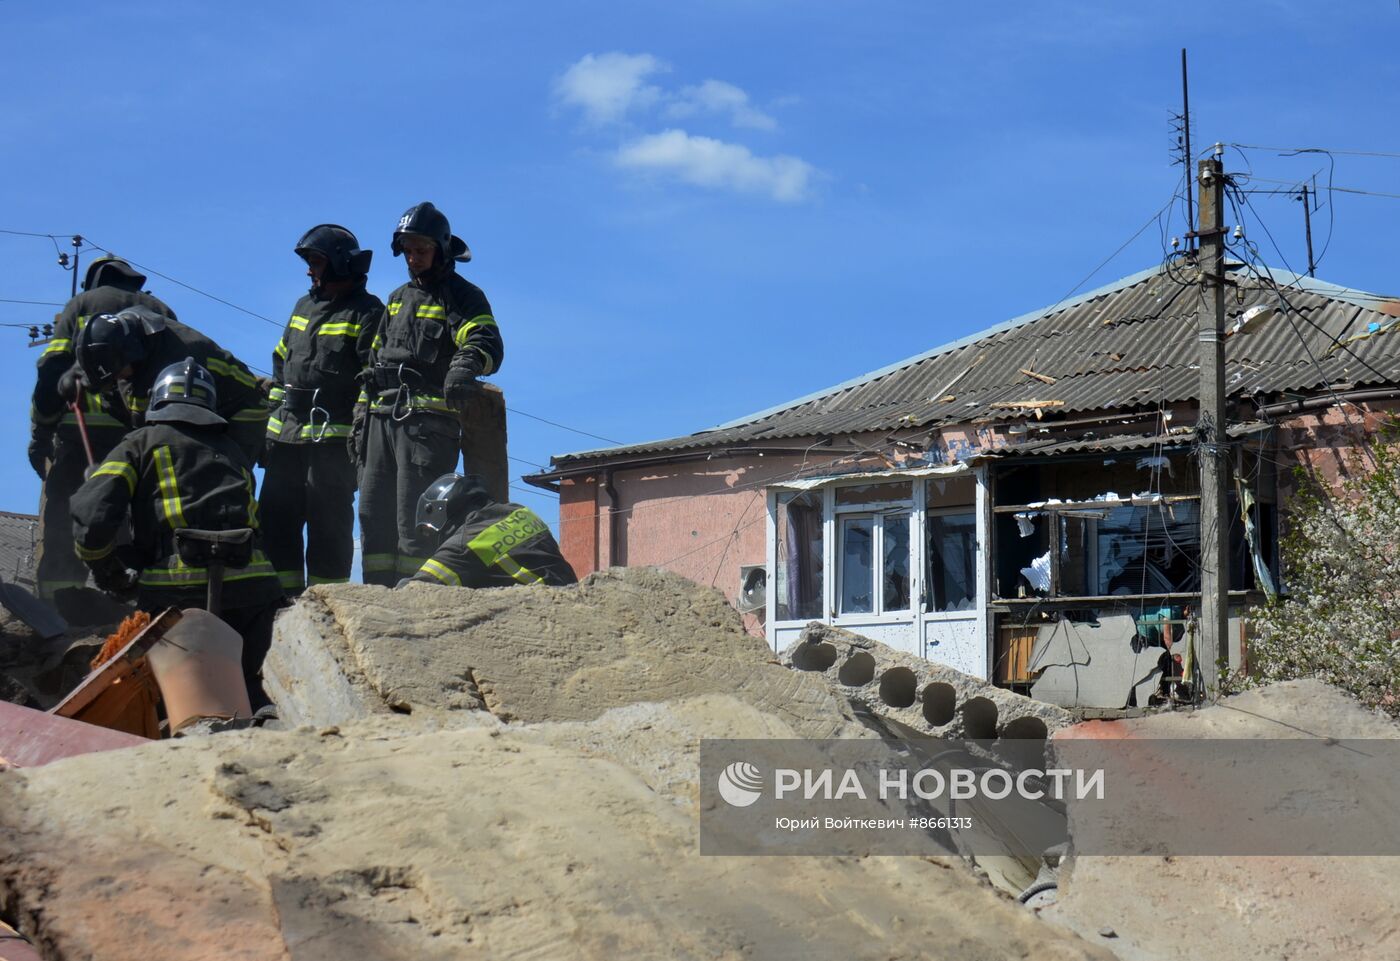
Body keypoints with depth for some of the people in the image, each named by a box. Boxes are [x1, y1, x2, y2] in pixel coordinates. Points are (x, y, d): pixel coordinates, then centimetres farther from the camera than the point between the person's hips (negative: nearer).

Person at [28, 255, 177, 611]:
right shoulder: (161, 312, 22)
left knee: (60, 517, -4)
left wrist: (40, 433, 1)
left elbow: (52, 369, 2)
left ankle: (57, 603, -14)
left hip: (82, 426, -3)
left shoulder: (81, 304, 14)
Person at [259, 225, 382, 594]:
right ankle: (285, 594, 14)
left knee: (327, 520, -5)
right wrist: (270, 425, 18)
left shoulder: (367, 313, -4)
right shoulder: (304, 307, 21)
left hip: (333, 439, -8)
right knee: (274, 516, 7)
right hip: (287, 435, 8)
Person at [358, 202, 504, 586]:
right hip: (382, 419, 7)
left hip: (429, 421, -7)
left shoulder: (463, 296, 1)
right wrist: (362, 415, 20)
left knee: (414, 520, -13)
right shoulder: (398, 298, 25)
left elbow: (487, 343, -17)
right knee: (373, 514, 3)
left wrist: (466, 365, -40)